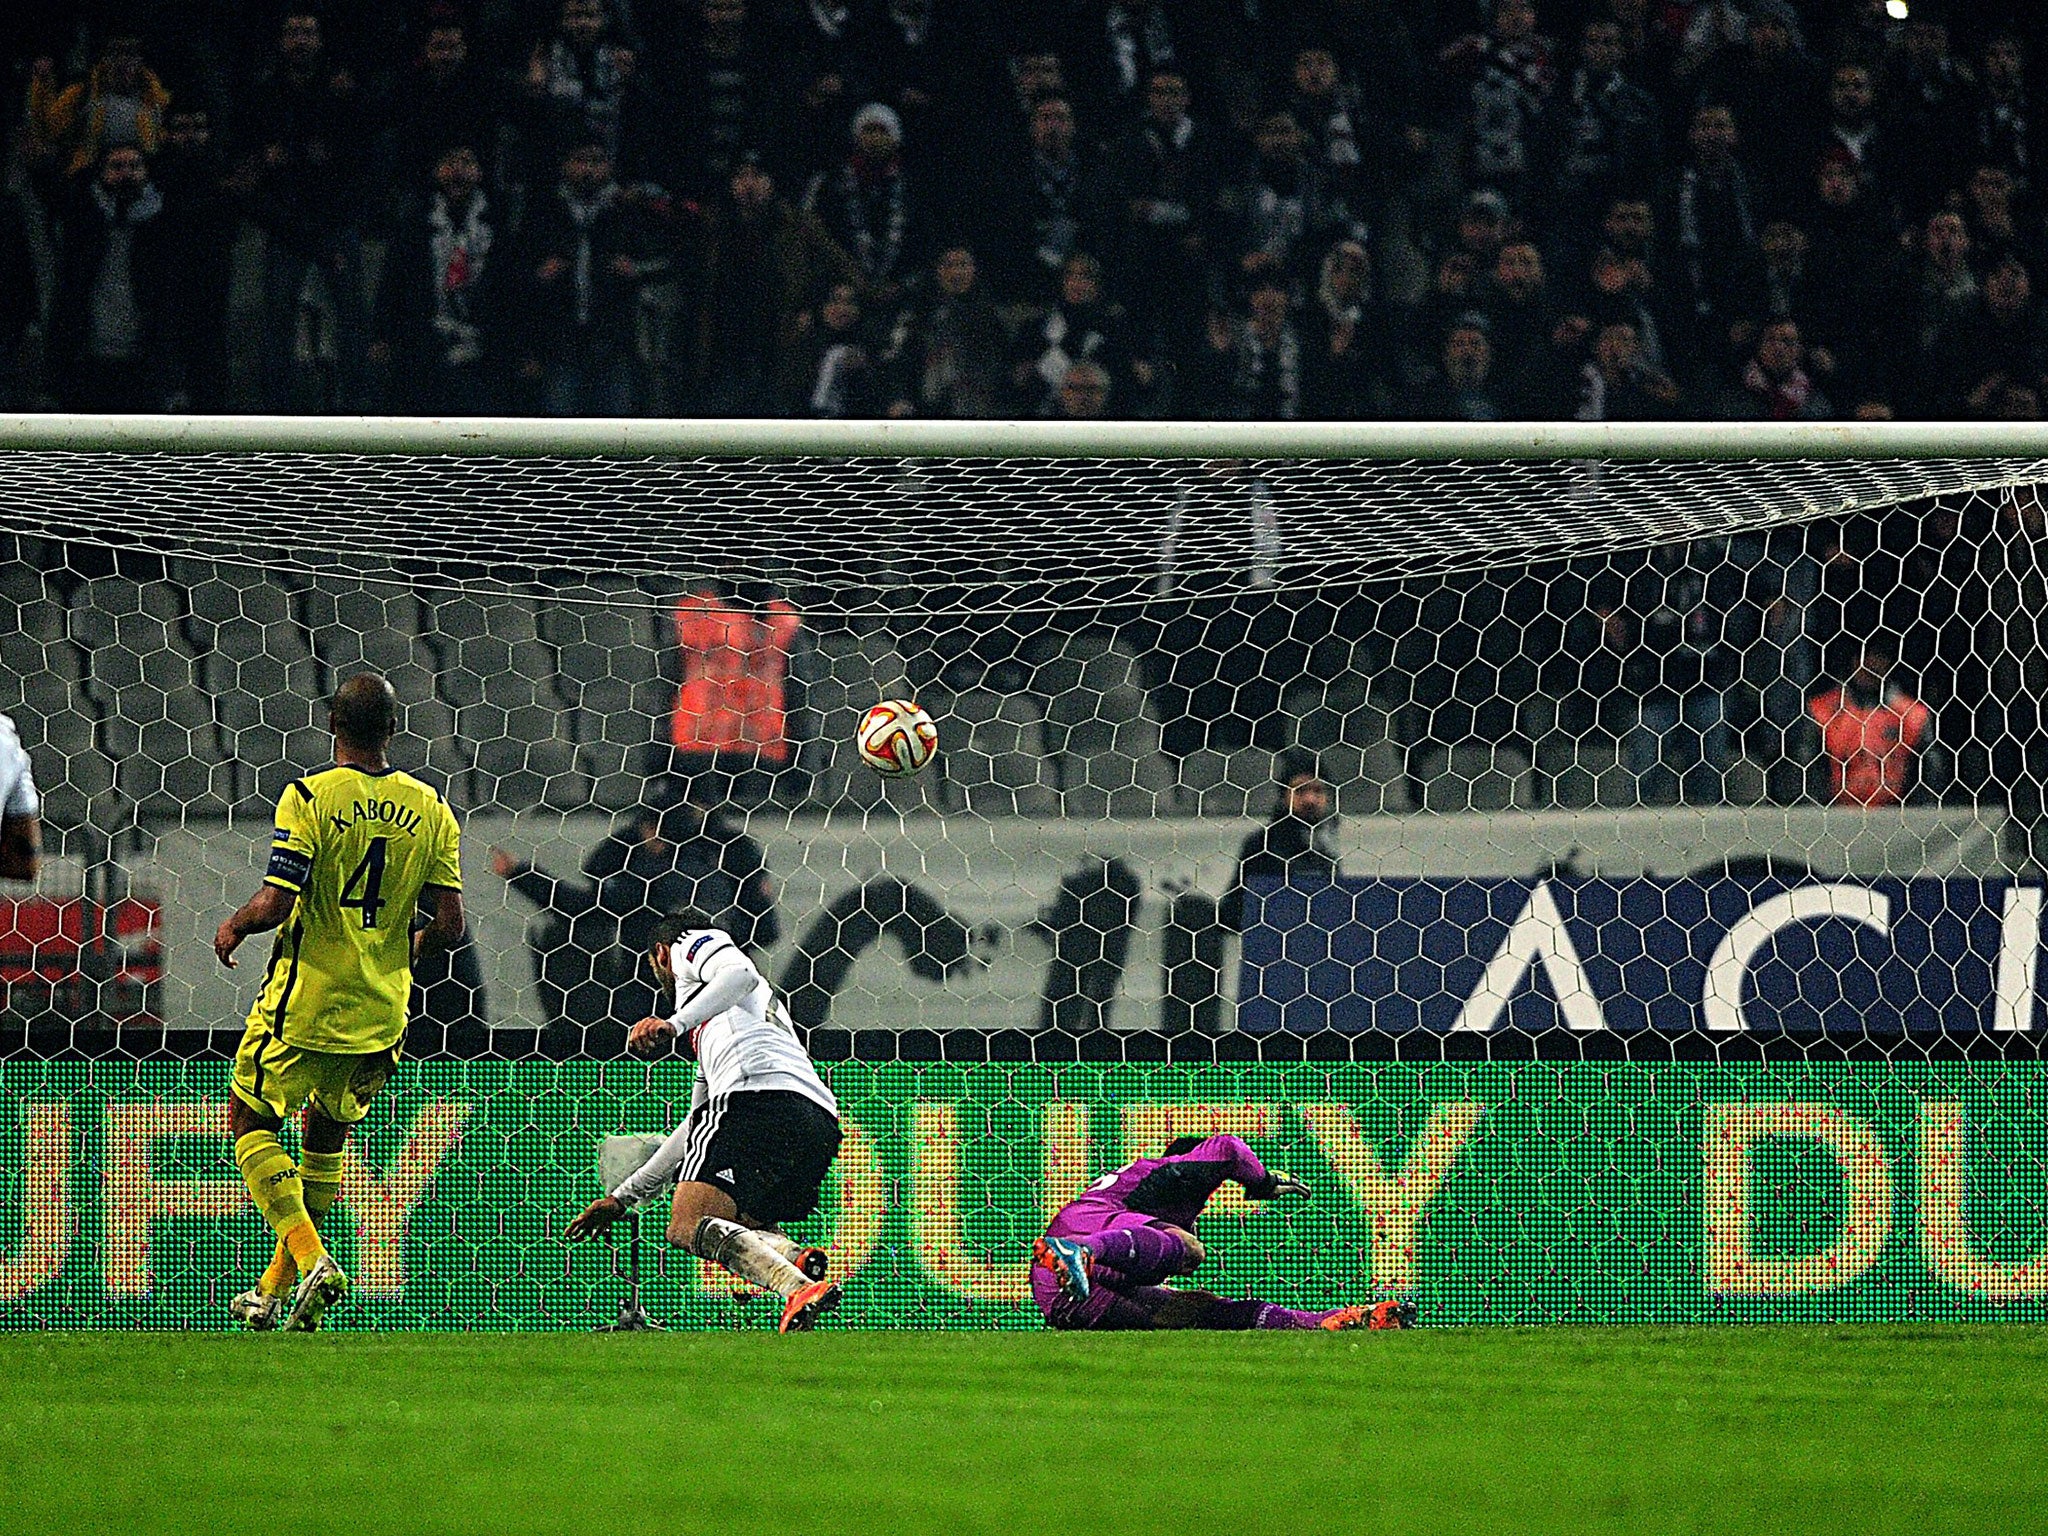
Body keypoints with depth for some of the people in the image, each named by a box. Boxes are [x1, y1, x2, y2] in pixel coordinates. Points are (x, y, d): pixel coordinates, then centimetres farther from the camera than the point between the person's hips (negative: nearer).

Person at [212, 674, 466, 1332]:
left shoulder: (309, 798, -13)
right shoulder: (429, 809, 0)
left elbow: (275, 903, -20)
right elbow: (449, 925, -1)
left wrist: (234, 928, 2)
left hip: (304, 1001, -5)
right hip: (381, 1010, 5)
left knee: (250, 1123, 11)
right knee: (326, 1137, 21)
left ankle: (311, 1259, -8)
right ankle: (275, 1291, 25)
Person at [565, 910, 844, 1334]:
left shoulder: (691, 944, 21)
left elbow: (741, 975, -4)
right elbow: (691, 1132, 47)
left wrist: (673, 1024, -15)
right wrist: (622, 1198, 52)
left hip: (759, 1092, -9)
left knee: (687, 1227, -17)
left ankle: (798, 1286, -41)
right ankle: (796, 1260, -15)